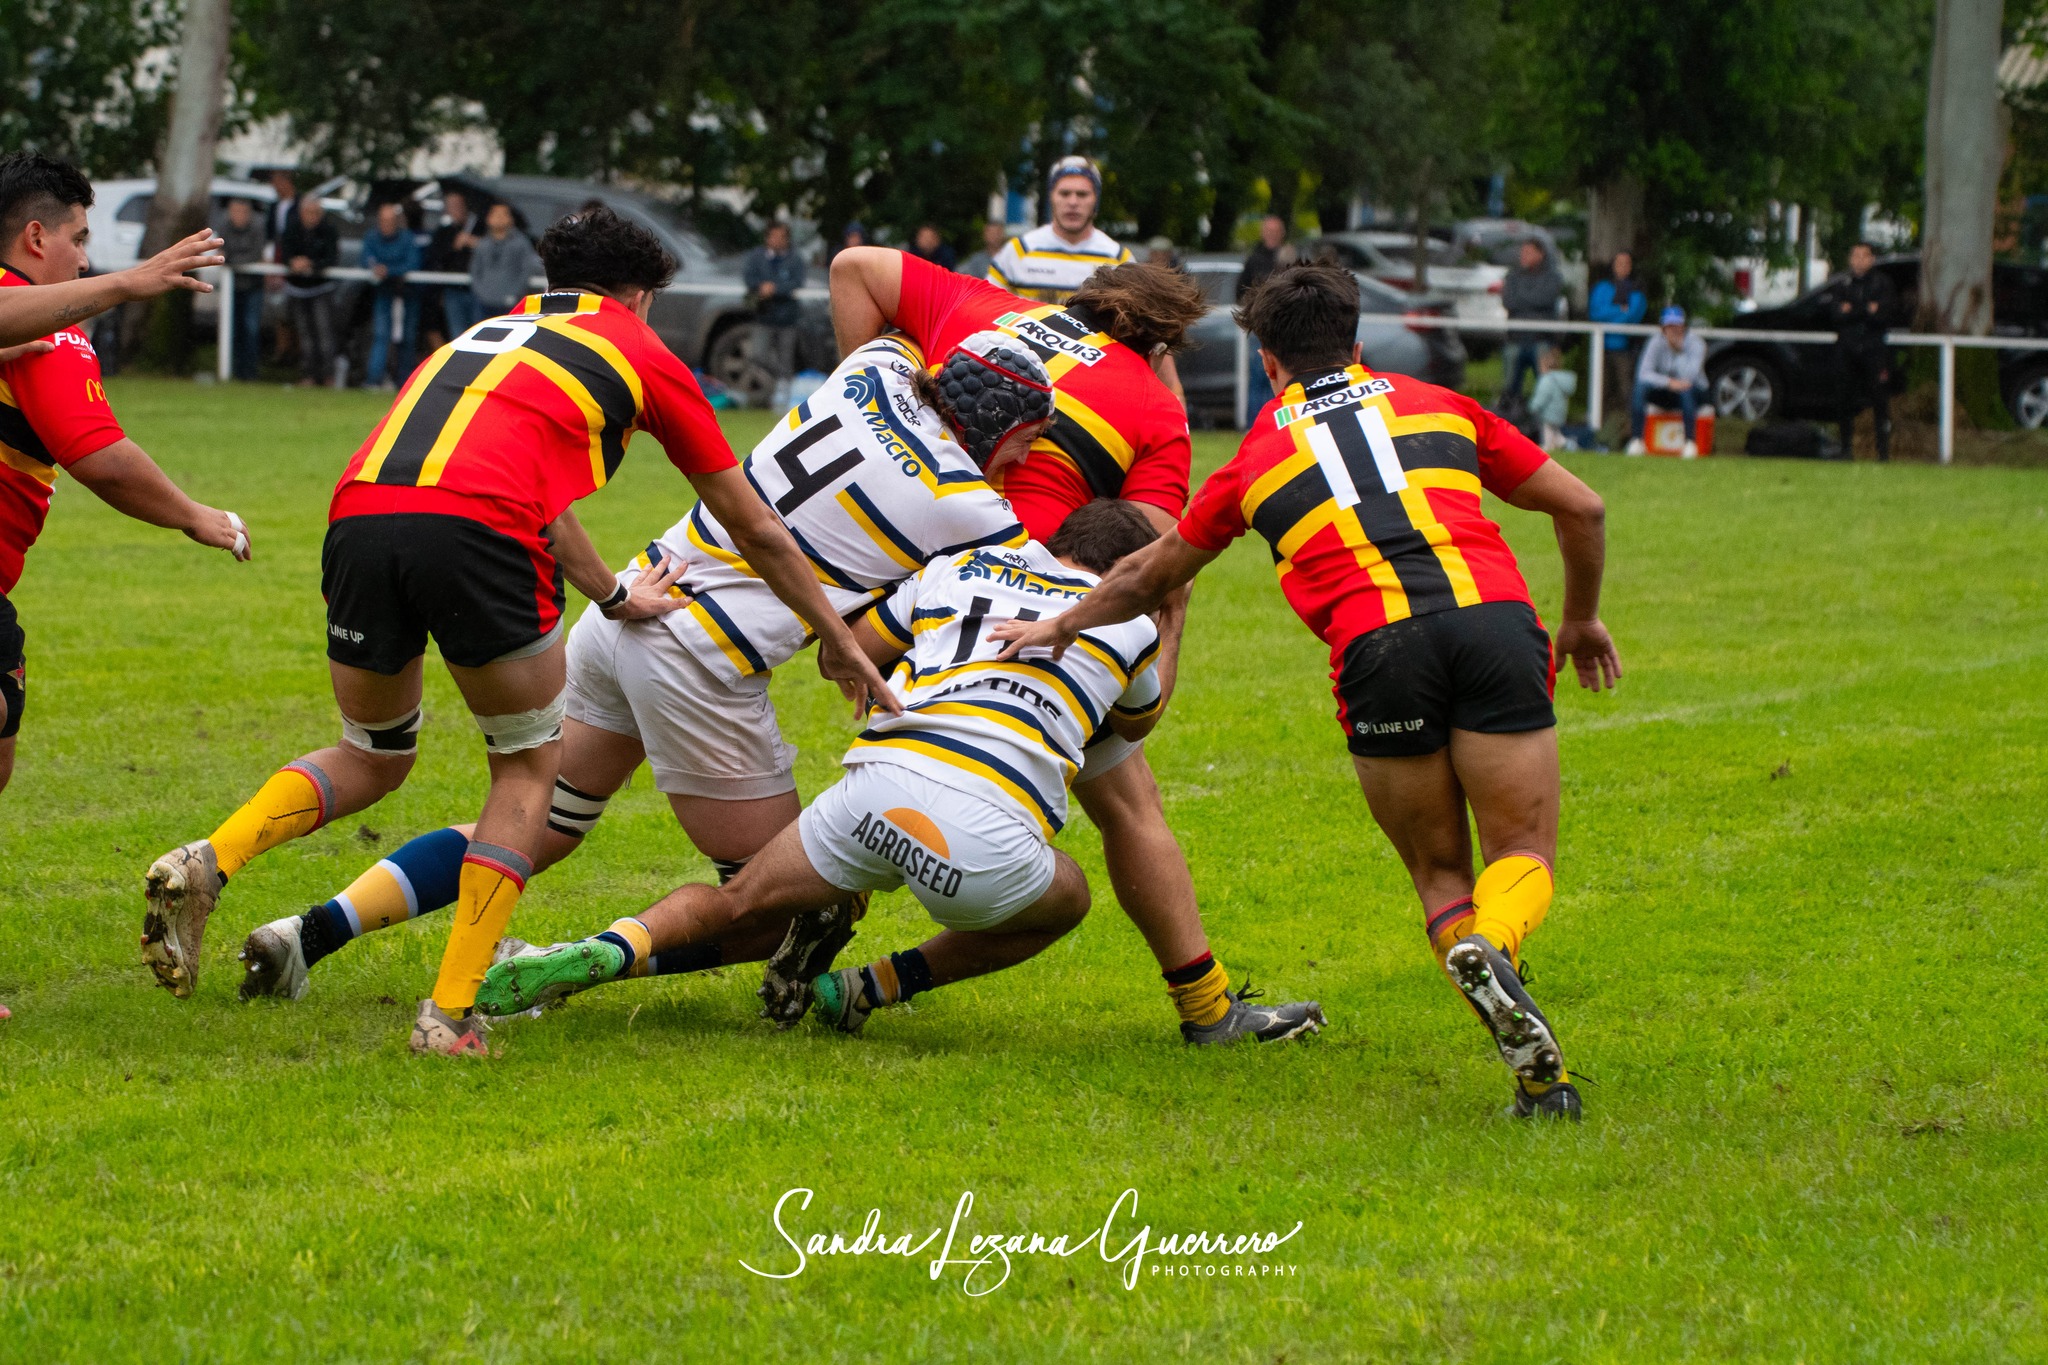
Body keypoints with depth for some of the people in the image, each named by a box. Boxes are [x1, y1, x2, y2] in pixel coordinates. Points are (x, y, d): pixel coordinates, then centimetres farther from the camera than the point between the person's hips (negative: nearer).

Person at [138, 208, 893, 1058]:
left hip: (360, 514, 5)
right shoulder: (638, 352, 24)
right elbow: (753, 527, 32)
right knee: (529, 766, 17)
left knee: (372, 759, 25)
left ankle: (206, 862, -2)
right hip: (472, 532, -5)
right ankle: (451, 1011, 5)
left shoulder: (486, 334, 37)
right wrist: (837, 638, 43)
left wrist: (615, 597, 58)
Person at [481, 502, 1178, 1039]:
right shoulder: (1129, 622, 17)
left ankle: (611, 948, -7)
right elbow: (1137, 724, 38)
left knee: (737, 902, 23)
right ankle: (874, 988, 16)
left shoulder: (956, 567, 22)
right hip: (988, 839, -2)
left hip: (879, 783, 2)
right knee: (1067, 896, 31)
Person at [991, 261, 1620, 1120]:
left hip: (1376, 649, 0)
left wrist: (1060, 626, 52)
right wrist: (1581, 618, 40)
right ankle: (1491, 949, -28)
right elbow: (1581, 508, 24)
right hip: (1495, 618, 0)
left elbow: (1152, 576, 35)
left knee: (1439, 873, 14)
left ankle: (1538, 1073, -10)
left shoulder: (1260, 453, 24)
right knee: (1523, 855, 10)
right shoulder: (1436, 405, 25)